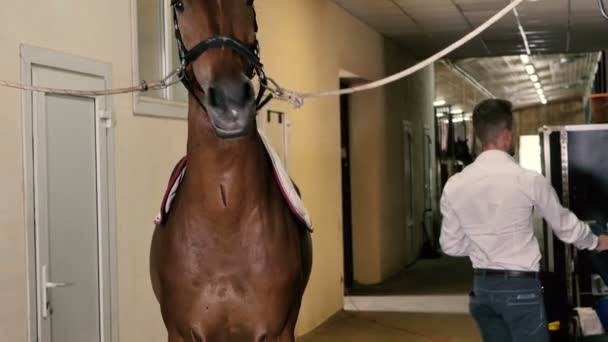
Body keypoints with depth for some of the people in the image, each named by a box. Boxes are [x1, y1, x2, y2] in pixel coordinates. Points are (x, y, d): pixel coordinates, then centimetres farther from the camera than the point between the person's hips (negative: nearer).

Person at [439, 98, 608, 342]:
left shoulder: (454, 186, -1)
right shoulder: (528, 180, -12)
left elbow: (451, 246, 5)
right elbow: (565, 225, 3)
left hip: (482, 287, 5)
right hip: (520, 287, -5)